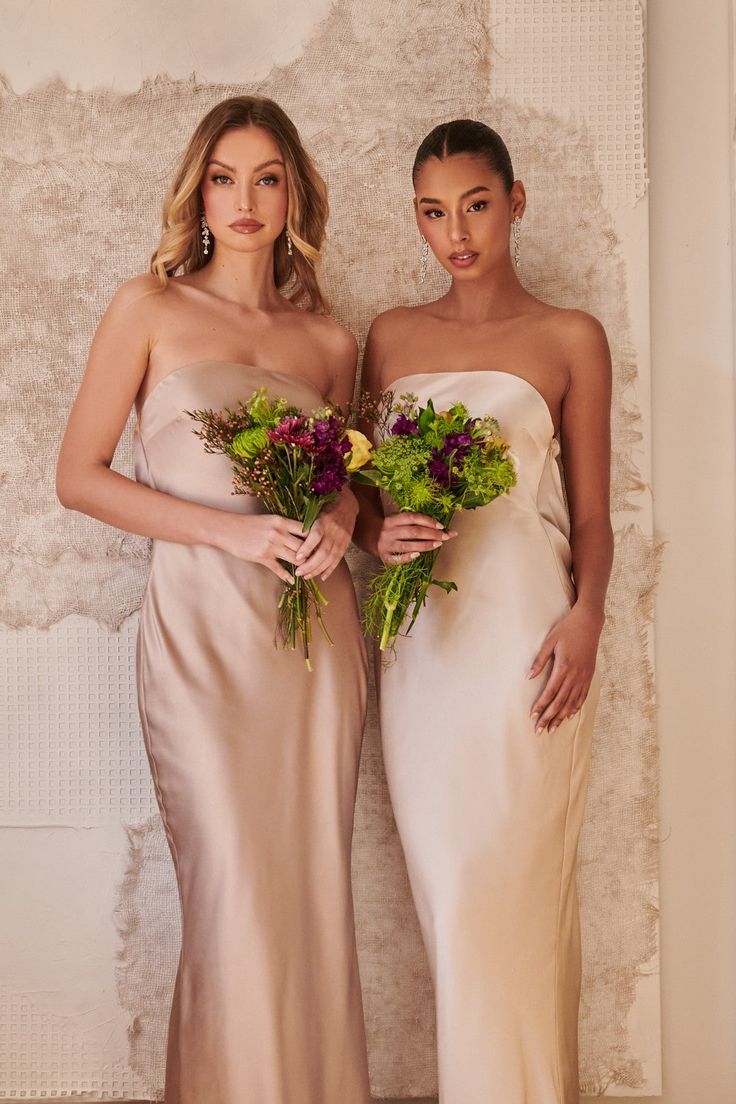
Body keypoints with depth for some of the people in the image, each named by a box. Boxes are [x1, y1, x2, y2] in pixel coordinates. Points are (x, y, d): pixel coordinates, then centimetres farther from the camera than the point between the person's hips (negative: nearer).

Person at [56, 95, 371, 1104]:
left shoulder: (329, 340, 12)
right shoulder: (150, 307, 3)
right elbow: (78, 476, -1)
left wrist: (338, 521, -3)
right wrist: (231, 530, -12)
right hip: (201, 625, -3)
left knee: (314, 886, 7)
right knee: (235, 888, -5)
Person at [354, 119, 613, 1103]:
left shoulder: (570, 339, 5)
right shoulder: (392, 337, 14)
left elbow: (592, 512, 4)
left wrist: (585, 617, -13)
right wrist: (380, 533, -6)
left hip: (526, 627, -3)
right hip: (420, 635, 3)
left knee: (512, 882, -4)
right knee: (442, 879, 6)